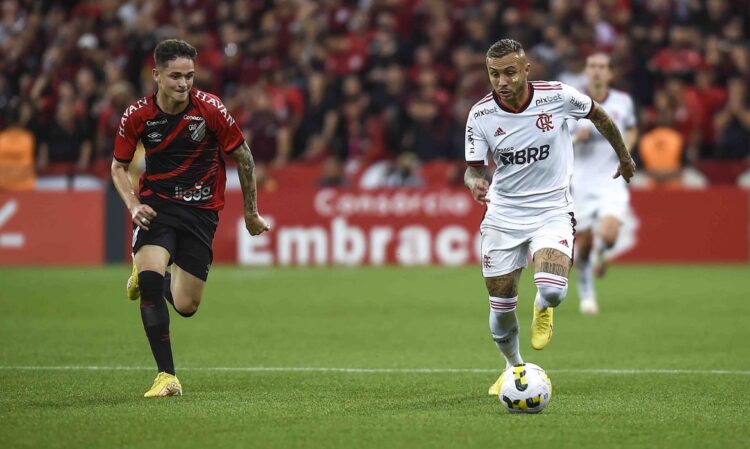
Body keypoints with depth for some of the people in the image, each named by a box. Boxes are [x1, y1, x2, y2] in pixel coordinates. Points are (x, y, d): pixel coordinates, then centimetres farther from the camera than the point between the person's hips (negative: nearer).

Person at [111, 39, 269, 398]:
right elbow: (119, 166, 7)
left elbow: (243, 157, 0)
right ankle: (166, 376, -17)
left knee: (186, 306, -2)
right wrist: (133, 205, -10)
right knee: (150, 278, -27)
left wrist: (251, 212, 6)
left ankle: (152, 277, 35)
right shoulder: (137, 116, -8)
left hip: (201, 210, 0)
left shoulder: (210, 109, -13)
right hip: (157, 204, 0)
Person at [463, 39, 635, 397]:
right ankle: (514, 368, 35)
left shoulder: (557, 96, -14)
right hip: (503, 215, 2)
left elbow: (598, 116, 6)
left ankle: (542, 310, 15)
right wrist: (475, 183, -28)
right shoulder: (480, 115, -11)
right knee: (501, 309, 4)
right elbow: (474, 168, -3)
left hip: (551, 210, -2)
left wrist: (624, 157, 19)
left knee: (552, 291, -25)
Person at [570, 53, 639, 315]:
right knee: (583, 243, 2)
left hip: (612, 181, 0)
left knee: (608, 234, -20)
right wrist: (575, 137, -17)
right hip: (581, 183, 0)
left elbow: (632, 131, 21)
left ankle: (600, 253, 18)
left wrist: (626, 147, 0)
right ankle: (586, 295, 25)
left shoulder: (623, 102, 1)